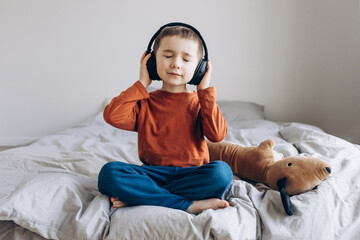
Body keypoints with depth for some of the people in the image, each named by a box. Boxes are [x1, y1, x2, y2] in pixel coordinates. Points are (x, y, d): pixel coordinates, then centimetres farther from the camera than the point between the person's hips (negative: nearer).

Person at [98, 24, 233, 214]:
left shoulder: (199, 102, 10)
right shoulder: (145, 102, 10)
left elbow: (217, 134, -9)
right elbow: (112, 116, -10)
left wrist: (204, 91, -4)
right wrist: (142, 84, -1)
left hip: (190, 175, 0)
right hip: (152, 174, 0)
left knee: (221, 172, -32)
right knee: (109, 172, -27)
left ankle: (135, 197, -24)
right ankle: (191, 205, -27)